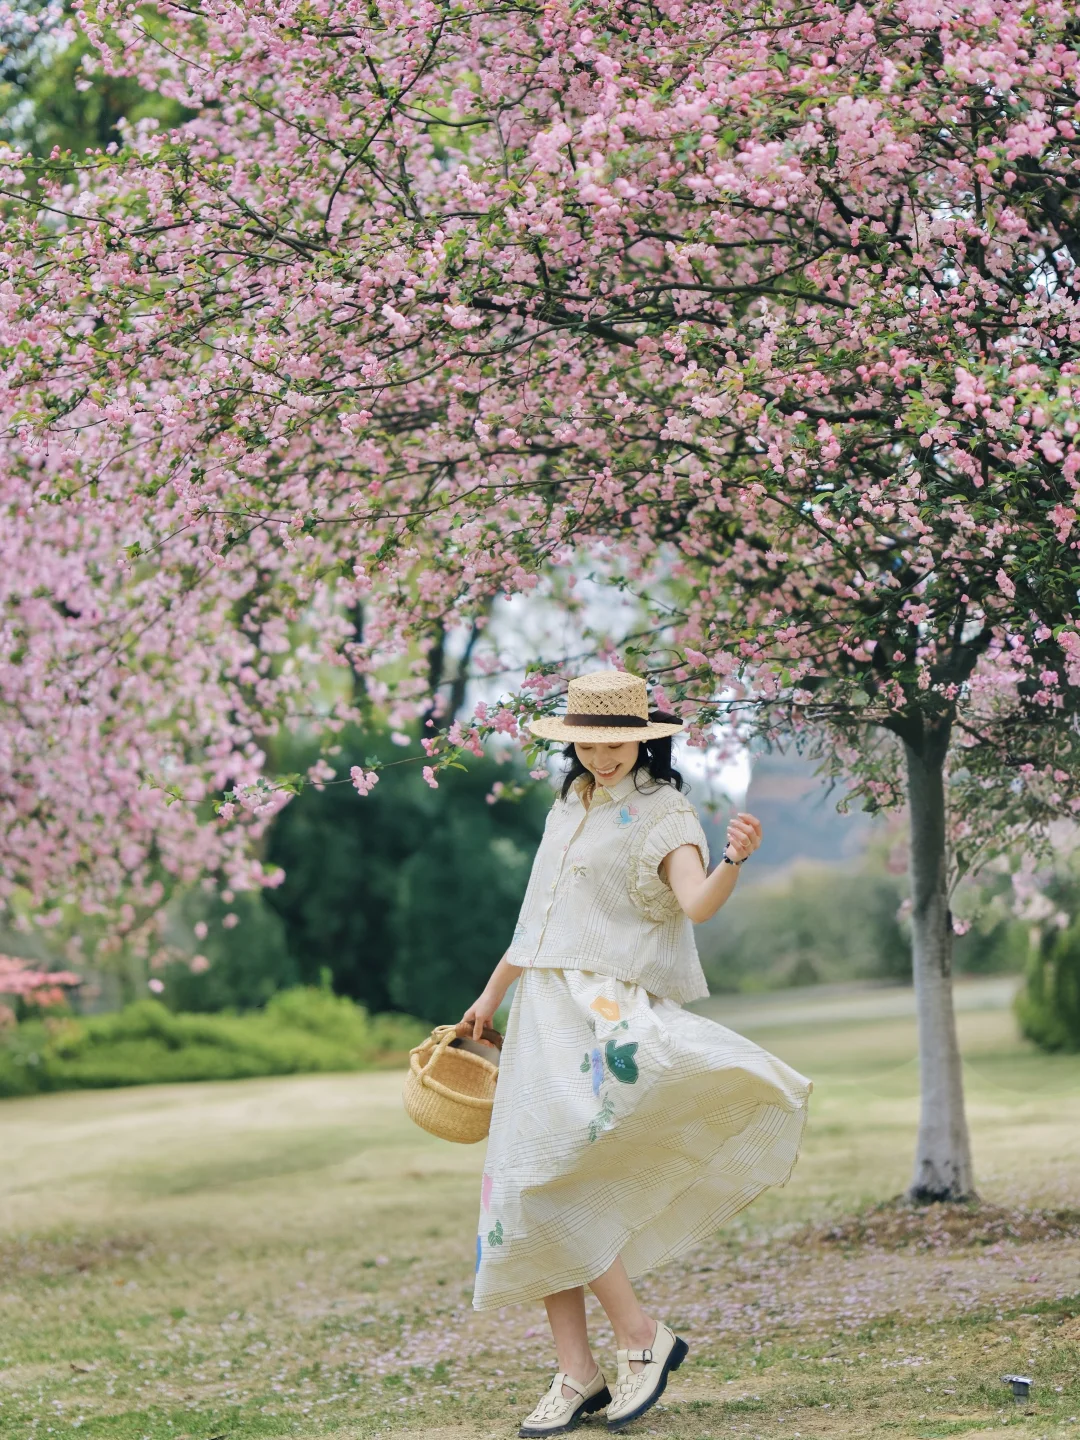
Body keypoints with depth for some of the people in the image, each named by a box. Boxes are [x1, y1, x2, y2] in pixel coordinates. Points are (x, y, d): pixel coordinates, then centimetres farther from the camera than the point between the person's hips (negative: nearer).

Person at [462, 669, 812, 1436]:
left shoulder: (663, 813, -6)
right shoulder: (570, 807, 17)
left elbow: (697, 903, -24)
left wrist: (732, 863, -44)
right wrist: (493, 995, 32)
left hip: (608, 1015, -8)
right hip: (544, 1010, 8)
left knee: (551, 1185, -18)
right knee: (524, 1190, 2)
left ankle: (643, 1337, -5)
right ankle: (577, 1375, 6)